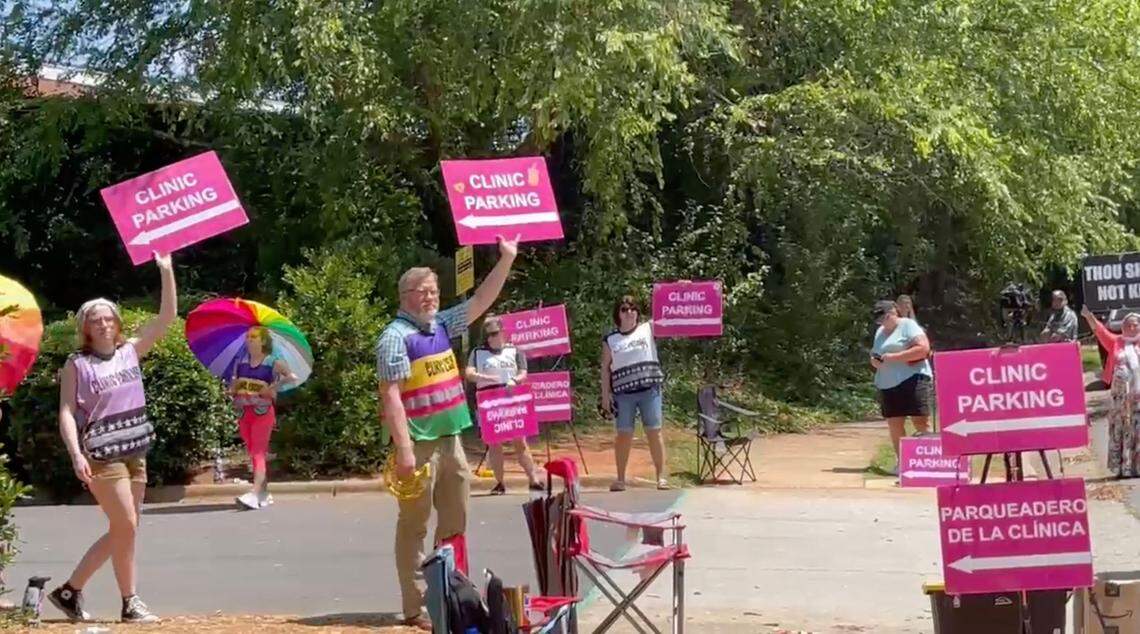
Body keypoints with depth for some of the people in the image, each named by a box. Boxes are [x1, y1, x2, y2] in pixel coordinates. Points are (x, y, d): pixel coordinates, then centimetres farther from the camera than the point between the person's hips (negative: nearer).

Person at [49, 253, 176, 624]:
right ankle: (130, 603, 4)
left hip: (135, 453, 6)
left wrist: (166, 271, -2)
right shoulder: (77, 365, -3)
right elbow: (67, 413, -8)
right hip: (102, 455, -6)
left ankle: (70, 591, 20)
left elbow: (168, 317, 5)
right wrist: (76, 454, -21)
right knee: (127, 526, -8)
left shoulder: (130, 352, 9)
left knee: (120, 531, 9)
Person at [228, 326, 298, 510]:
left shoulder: (273, 362, -4)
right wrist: (231, 390, -1)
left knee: (258, 453, -14)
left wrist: (274, 386, -18)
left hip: (263, 412, -6)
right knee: (252, 454, 9)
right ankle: (264, 494, 18)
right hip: (244, 412, 6)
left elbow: (292, 377, -13)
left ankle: (254, 494, -24)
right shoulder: (241, 362, 11)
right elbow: (233, 384, 19)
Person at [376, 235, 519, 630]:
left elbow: (480, 302, 18)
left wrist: (506, 260, 11)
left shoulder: (441, 326, 10)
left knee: (455, 523, 13)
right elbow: (391, 396, -17)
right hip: (420, 444, -8)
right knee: (415, 526, -2)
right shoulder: (396, 337, -11)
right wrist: (404, 449, -22)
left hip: (451, 439, 8)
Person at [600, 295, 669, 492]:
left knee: (654, 432, -1)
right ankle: (620, 479, 9)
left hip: (650, 389, 0)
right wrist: (605, 395, 2)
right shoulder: (610, 340, 9)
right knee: (624, 434, 1)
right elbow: (605, 368, 9)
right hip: (623, 393, 1)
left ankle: (661, 476, 4)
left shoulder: (648, 329, 8)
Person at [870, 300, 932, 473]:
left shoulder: (908, 326, 0)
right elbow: (875, 355, 30)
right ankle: (901, 463, 10)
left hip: (911, 380, -7)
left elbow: (923, 348, -13)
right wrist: (875, 361, 4)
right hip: (887, 386, 7)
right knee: (894, 425, 5)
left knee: (921, 422, -11)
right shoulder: (880, 332, 21)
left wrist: (894, 357, -15)